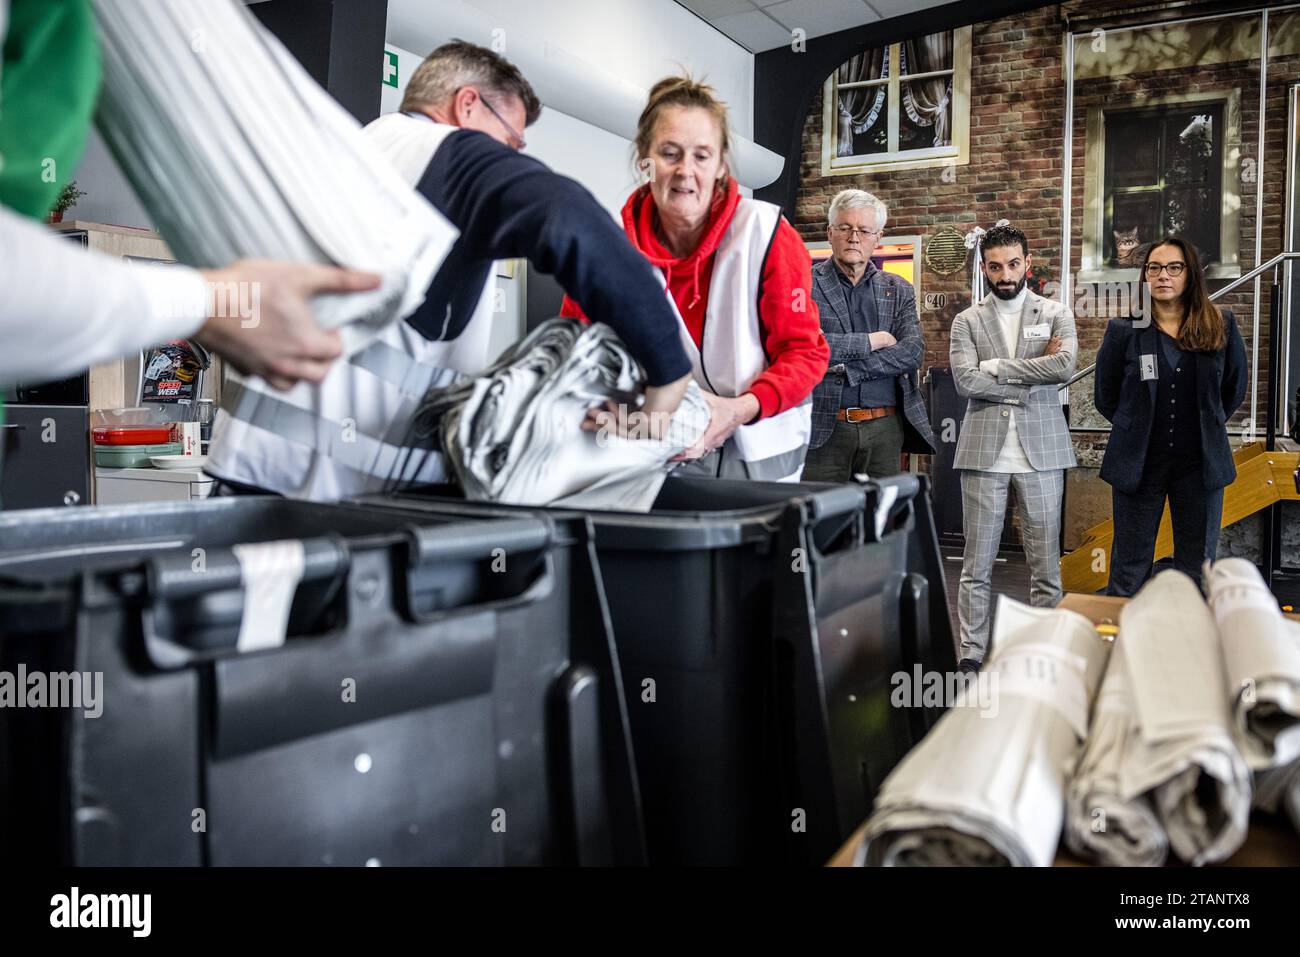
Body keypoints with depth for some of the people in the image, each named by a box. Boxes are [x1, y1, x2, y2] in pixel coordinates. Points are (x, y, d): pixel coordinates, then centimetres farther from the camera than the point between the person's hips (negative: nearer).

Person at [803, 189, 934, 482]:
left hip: (885, 428, 3)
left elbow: (913, 352, 0)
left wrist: (847, 367, -12)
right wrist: (871, 341, -9)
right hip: (824, 428, -3)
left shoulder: (899, 290, 14)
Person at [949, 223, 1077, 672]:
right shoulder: (967, 321, 8)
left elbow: (1065, 366, -10)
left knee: (1045, 564, 4)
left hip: (1041, 450, 0)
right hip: (984, 450, 0)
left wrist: (996, 367, -7)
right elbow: (964, 381, -7)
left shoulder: (1056, 314, 9)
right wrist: (1032, 377, -7)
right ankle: (972, 652, 10)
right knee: (976, 564, 2)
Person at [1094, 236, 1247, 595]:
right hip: (1138, 464, -1)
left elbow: (1235, 388, 13)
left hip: (1201, 465, 2)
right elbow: (1105, 397, 6)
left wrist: (1206, 427, 11)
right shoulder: (1123, 330, -4)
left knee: (1197, 574, 11)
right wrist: (1137, 429, 6)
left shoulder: (1221, 326, 0)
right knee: (1128, 572, 6)